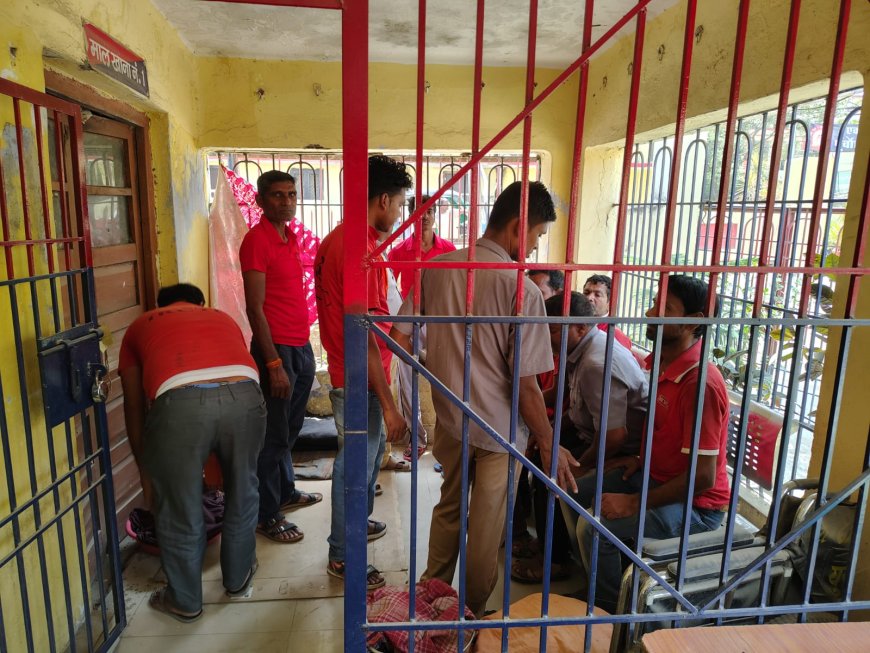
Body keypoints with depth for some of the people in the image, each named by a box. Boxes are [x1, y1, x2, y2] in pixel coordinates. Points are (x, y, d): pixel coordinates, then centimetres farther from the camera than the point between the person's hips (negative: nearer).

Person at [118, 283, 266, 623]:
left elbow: (134, 406, 33)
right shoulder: (223, 318, 38)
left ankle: (185, 601, 41)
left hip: (180, 402, -2)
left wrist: (146, 463, 46)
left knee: (179, 507, 20)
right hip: (243, 395, 3)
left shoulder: (142, 325, 33)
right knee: (242, 491, 27)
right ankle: (239, 577, 48)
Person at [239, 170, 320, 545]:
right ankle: (268, 516, 15)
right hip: (277, 349, -8)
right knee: (275, 434, 1)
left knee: (291, 429, 19)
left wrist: (304, 348, 16)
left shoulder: (290, 237, 13)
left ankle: (286, 492, 36)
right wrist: (273, 363, -20)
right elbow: (255, 309, -17)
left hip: (301, 346, 8)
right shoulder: (256, 240, -13)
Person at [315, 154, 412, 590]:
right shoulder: (360, 248, -24)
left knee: (373, 445, 26)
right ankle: (342, 555, 25)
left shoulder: (336, 239, 8)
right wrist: (388, 404, -24)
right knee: (356, 463, 5)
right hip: (360, 380, -10)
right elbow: (362, 333, -27)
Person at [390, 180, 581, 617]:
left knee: (448, 508, 26)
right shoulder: (522, 289, -21)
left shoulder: (436, 267, -6)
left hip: (450, 418, 5)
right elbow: (525, 384, -19)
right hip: (499, 428, -5)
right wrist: (549, 445, -7)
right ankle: (472, 615, 37)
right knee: (485, 528, 16)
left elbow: (399, 337, 0)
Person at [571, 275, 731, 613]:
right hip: (655, 476, 9)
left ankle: (613, 610, 1)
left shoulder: (701, 382, -28)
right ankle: (592, 570, 27)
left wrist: (634, 503, -22)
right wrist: (641, 458, 4)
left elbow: (702, 477, -26)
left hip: (694, 505, -9)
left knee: (595, 527, -25)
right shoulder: (663, 363, 2)